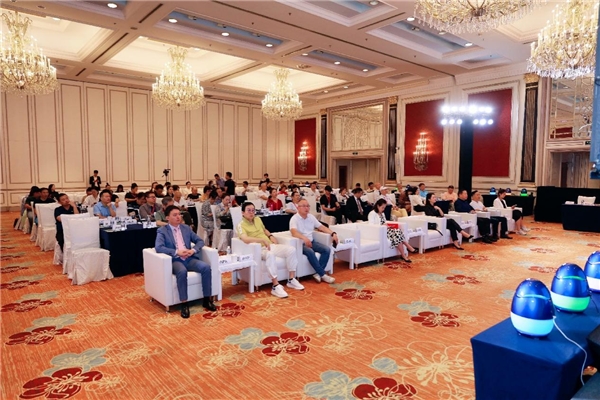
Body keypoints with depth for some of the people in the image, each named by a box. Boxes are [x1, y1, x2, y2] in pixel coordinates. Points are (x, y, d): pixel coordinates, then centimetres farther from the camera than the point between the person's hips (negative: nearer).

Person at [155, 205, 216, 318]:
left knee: (206, 267, -24)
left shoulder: (186, 228, 16)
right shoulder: (162, 231, 3)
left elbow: (200, 241, 14)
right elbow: (158, 247, -13)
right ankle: (184, 304, -26)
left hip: (189, 259, 4)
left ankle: (206, 300, -11)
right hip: (174, 260, -4)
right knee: (182, 271, -38)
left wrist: (193, 250, -8)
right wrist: (177, 252, -21)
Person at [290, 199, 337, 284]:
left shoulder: (311, 216, 9)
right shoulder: (294, 219, -11)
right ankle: (323, 275, -25)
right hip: (300, 243, -6)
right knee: (310, 252, -35)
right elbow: (294, 232, -28)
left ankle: (318, 273, -16)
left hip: (311, 241, 7)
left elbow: (321, 227, 8)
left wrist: (333, 233, -8)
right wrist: (304, 238, -47)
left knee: (327, 249, -16)